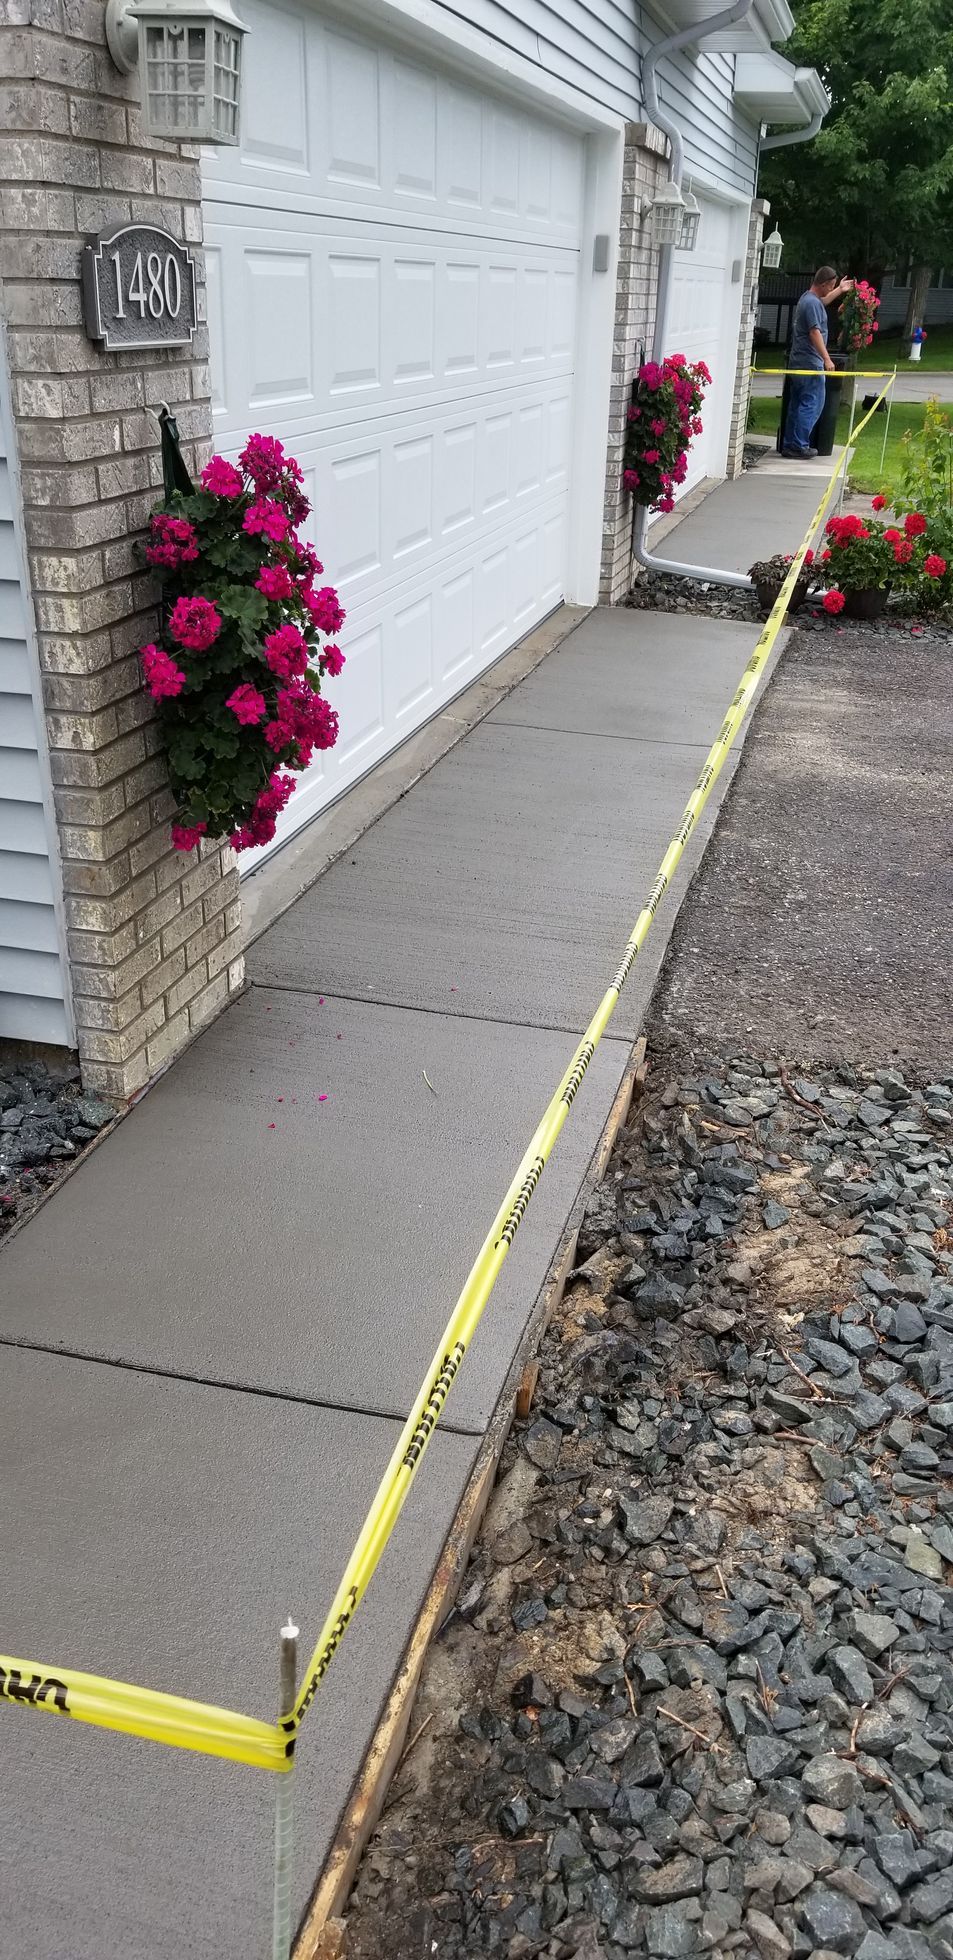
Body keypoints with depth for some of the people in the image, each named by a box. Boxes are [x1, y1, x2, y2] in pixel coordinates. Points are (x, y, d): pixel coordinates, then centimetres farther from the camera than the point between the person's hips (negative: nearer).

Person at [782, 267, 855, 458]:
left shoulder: (808, 298, 16)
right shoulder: (812, 303, -16)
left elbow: (823, 302, 41)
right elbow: (815, 333, -23)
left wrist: (840, 290, 48)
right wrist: (826, 359, -25)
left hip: (797, 361, 10)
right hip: (810, 362, -10)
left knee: (796, 404, 11)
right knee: (812, 404, -7)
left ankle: (789, 444, 13)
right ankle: (800, 446, -9)